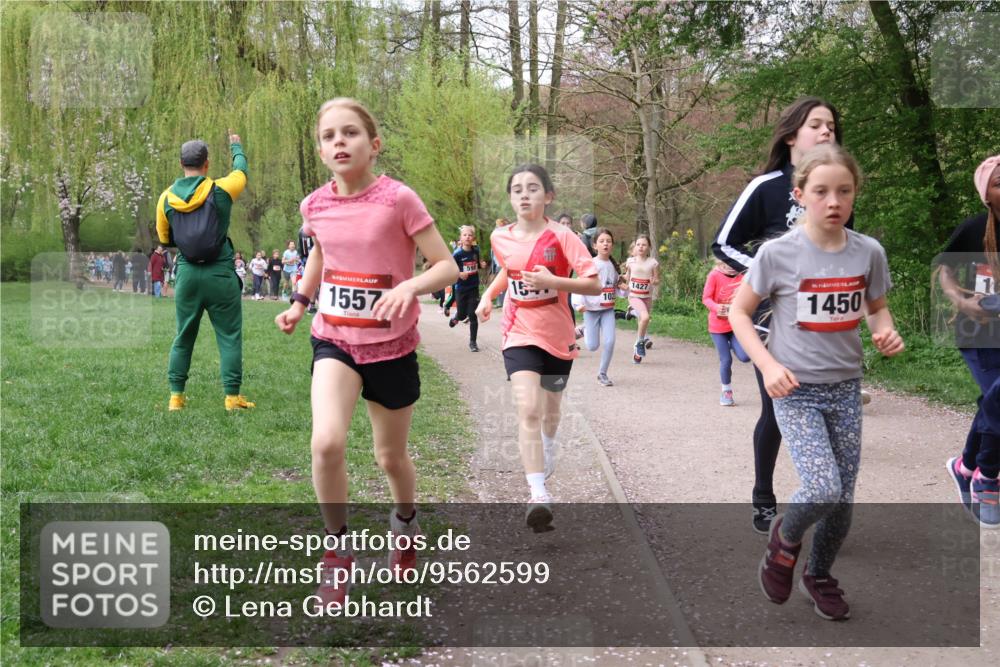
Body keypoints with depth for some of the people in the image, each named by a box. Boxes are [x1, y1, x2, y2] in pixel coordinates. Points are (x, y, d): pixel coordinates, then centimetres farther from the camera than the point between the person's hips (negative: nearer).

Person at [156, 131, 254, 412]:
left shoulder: (166, 197, 1)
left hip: (186, 273, 3)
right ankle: (232, 396, 4)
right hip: (220, 273, -3)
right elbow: (241, 171, 15)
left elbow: (164, 238, 12)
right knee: (229, 337, 4)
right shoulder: (220, 190, -7)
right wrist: (236, 146, 34)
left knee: (183, 337, 14)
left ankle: (176, 395, 16)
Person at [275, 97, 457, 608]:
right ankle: (338, 551, 1)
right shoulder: (316, 206, -3)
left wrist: (409, 286, -33)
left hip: (391, 348, -2)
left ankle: (406, 524, 48)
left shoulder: (398, 199, -16)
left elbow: (447, 266, -15)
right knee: (327, 443, -22)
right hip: (334, 340, 2)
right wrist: (299, 302, 9)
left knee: (391, 456, 14)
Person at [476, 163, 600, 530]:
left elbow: (594, 284, -18)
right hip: (519, 335, 0)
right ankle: (539, 494, -22)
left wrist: (553, 281, -30)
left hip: (557, 336, 0)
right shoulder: (500, 238, -1)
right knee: (528, 410, -19)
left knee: (550, 408, 20)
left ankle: (548, 445, 56)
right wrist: (488, 296, 7)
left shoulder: (561, 236, -13)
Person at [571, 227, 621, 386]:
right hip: (592, 309, -4)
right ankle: (584, 329, 35)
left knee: (610, 341, -9)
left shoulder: (614, 265, 6)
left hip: (608, 309, 4)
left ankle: (602, 373, 8)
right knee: (593, 346, 0)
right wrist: (579, 303, -30)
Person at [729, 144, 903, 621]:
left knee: (842, 500, 10)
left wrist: (886, 333, -8)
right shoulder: (778, 253, -14)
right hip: (795, 390, -4)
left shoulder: (869, 252, -3)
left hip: (846, 388, 4)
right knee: (823, 489, -18)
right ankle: (785, 537, 15)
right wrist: (768, 364, -16)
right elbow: (738, 311, -4)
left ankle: (819, 576, 35)